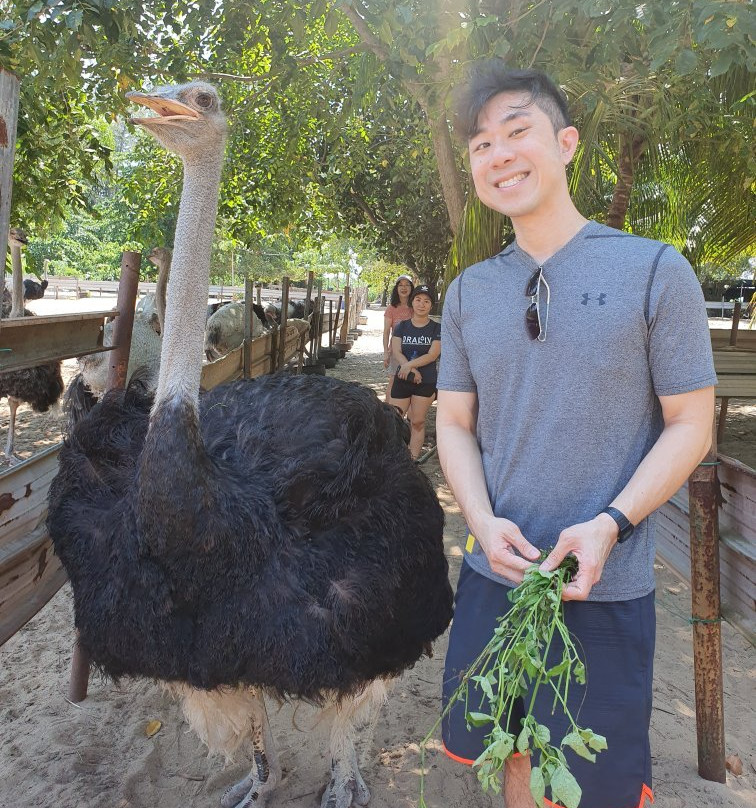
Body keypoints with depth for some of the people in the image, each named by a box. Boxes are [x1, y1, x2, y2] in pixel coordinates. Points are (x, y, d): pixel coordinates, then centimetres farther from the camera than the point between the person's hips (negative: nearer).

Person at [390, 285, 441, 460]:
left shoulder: (437, 329, 1)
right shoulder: (401, 326, 7)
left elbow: (432, 355, -10)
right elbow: (396, 352, -4)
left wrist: (409, 364, -21)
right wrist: (412, 370, -18)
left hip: (426, 382, -1)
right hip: (402, 380, 2)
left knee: (418, 422, 4)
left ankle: (413, 460, 11)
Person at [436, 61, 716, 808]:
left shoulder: (655, 271, -7)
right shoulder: (468, 292, 4)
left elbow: (691, 425, -5)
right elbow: (454, 425, 6)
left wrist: (610, 525, -19)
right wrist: (485, 522, -10)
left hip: (607, 586, -3)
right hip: (494, 574, 3)